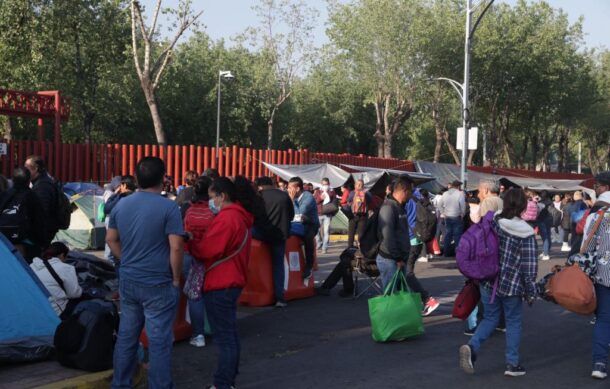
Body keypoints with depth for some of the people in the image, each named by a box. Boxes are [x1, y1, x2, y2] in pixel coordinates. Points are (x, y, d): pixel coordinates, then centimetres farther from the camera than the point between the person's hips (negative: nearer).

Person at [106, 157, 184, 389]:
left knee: (126, 335, 16)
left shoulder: (121, 205, 4)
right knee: (159, 341, 1)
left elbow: (111, 239, 14)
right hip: (158, 285, -6)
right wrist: (176, 278, -6)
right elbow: (176, 248, -17)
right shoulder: (168, 208, -14)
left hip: (128, 281, 6)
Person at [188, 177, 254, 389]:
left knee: (223, 337, -5)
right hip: (232, 281, 10)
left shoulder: (226, 217, -18)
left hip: (220, 284, -10)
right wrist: (199, 240, 5)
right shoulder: (241, 215, 12)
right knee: (230, 333, 15)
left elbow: (207, 249, -19)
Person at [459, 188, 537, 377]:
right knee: (513, 321, 14)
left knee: (490, 317, 16)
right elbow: (529, 267, -10)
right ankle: (512, 363, 18)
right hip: (511, 286, -3)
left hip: (488, 282, 3)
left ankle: (472, 346, -6)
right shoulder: (526, 233, -11)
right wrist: (530, 292, 0)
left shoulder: (492, 223, -2)